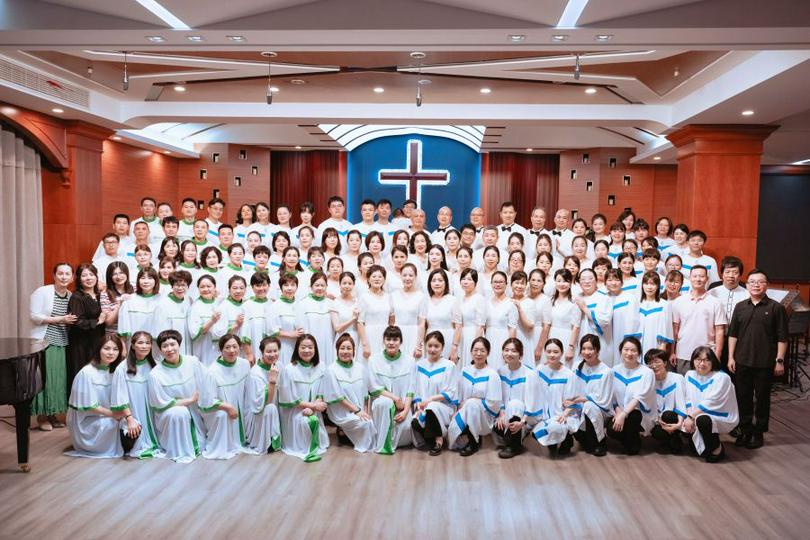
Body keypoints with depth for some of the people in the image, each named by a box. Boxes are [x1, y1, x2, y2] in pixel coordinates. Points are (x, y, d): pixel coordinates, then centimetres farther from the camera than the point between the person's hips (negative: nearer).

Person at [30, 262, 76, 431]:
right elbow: (34, 316, -14)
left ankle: (53, 414, 18)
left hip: (62, 344, 5)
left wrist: (71, 322, -2)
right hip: (44, 342, -5)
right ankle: (42, 415, 8)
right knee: (44, 378, -3)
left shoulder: (71, 296, 7)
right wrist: (60, 319, -17)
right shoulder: (42, 292, -9)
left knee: (59, 378, 6)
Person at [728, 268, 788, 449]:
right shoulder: (740, 307, 6)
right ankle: (745, 431, 22)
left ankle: (758, 433, 20)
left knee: (762, 398, 8)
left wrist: (779, 360, -7)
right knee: (743, 397, 9)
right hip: (742, 361, 3)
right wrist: (731, 357, 4)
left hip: (765, 363, -3)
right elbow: (733, 334, 8)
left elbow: (782, 337, -4)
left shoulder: (775, 307, -3)